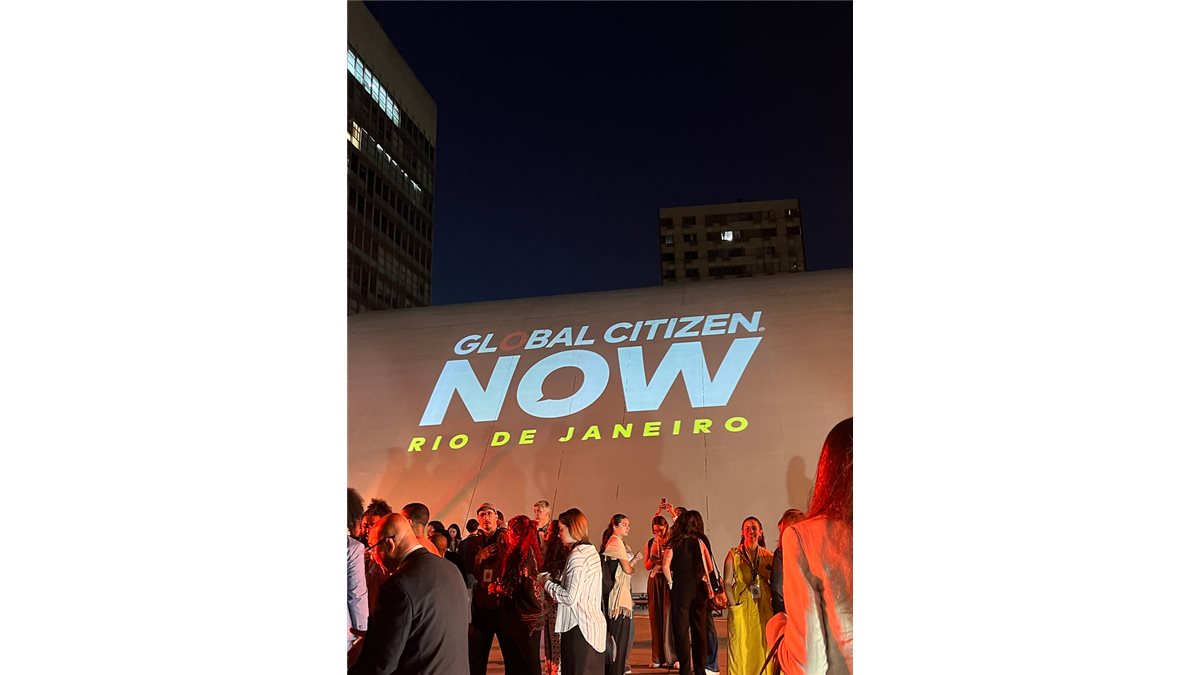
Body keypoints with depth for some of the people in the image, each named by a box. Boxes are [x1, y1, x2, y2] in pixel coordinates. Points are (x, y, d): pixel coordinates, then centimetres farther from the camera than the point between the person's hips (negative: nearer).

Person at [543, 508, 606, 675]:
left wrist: (548, 583, -7)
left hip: (580, 628, -9)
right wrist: (555, 581, 9)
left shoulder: (577, 555, -15)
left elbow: (570, 597, -20)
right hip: (594, 624, 9)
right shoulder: (591, 550, 12)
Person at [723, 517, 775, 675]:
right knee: (741, 647, -1)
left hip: (763, 607, 2)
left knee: (763, 646, 5)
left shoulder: (768, 556, 5)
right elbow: (727, 583, -2)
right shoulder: (733, 554, 0)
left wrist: (773, 604, -2)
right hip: (741, 608, -2)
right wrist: (734, 605, -9)